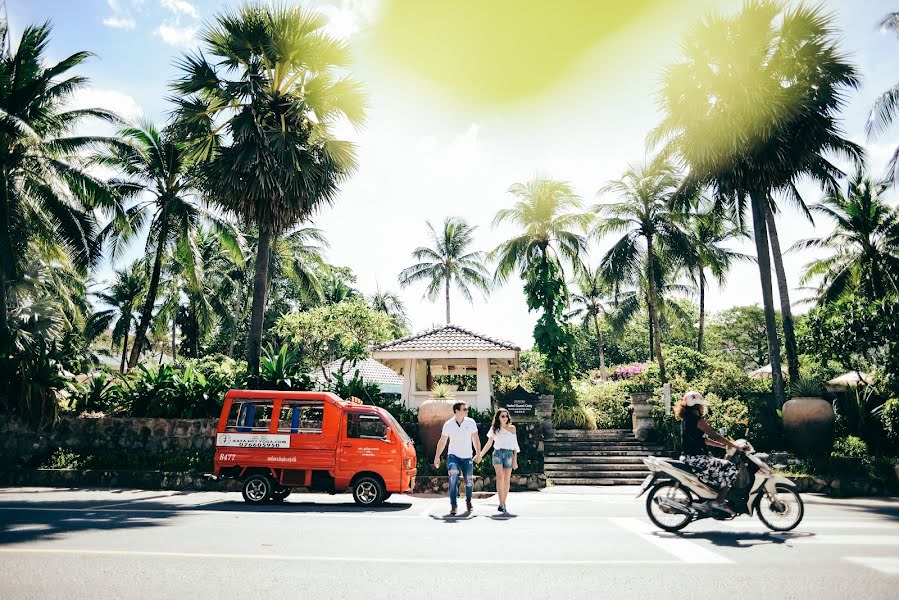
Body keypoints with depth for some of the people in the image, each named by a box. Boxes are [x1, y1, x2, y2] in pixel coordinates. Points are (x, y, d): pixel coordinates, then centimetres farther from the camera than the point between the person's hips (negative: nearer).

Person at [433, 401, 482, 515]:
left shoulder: (471, 422, -5)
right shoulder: (448, 424, -7)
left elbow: (475, 439, 3)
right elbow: (442, 441, 2)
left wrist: (478, 454, -1)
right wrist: (437, 456, 2)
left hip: (467, 457, 1)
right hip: (453, 455, -1)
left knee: (469, 481, 7)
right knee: (453, 477, -22)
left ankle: (468, 502, 35)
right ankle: (453, 505, -12)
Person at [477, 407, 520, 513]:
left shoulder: (512, 428, 7)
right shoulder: (494, 429, 7)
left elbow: (515, 445, 8)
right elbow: (489, 443, 13)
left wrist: (515, 460, 4)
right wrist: (480, 454, 6)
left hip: (509, 454, 1)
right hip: (498, 453, -1)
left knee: (507, 480, 1)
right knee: (500, 477, -16)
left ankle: (504, 504, 11)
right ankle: (501, 504, -20)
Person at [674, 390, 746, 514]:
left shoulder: (687, 419, 14)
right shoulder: (697, 420, -14)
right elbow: (715, 436, -16)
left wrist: (723, 445, 17)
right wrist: (736, 446, -8)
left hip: (688, 457, 10)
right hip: (697, 459, -10)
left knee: (720, 467, 26)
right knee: (731, 469, -6)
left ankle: (719, 498, 28)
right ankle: (719, 502, -4)